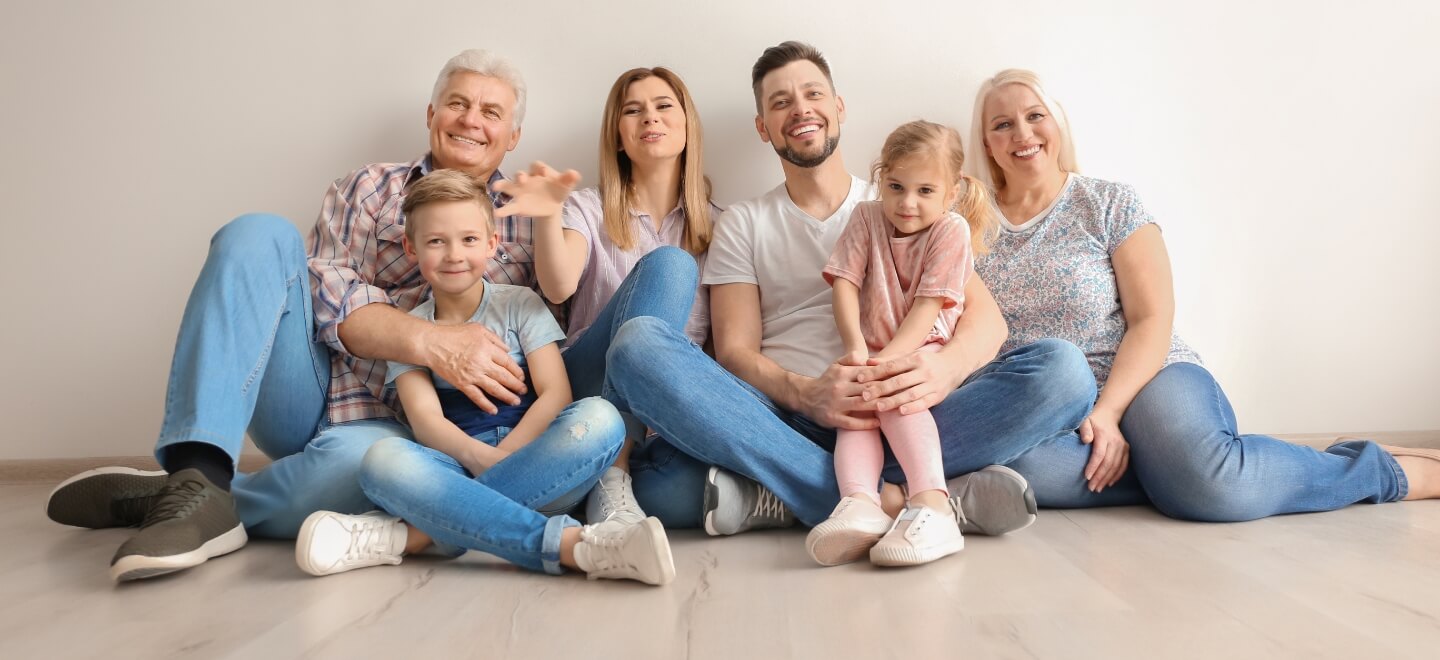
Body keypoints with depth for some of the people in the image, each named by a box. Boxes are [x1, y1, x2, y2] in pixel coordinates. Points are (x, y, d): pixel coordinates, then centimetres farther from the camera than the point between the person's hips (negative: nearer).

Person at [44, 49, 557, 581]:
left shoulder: (527, 222, 13)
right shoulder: (371, 188, 13)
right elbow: (325, 289, -4)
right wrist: (430, 342, -20)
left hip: (391, 424, -2)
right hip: (310, 393, 2)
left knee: (362, 458, -38)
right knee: (258, 235, -20)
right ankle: (197, 475, -30)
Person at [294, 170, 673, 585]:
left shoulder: (520, 305, 9)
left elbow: (555, 393, -2)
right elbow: (425, 419, -4)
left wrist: (503, 456, -17)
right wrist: (483, 459, -24)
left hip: (535, 468, 0)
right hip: (458, 467, 0)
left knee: (601, 418, -30)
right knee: (383, 460, -30)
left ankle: (417, 534, -30)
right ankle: (574, 545, -41)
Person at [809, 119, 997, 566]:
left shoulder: (951, 229, -5)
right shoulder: (866, 217, 7)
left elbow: (929, 306, -13)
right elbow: (844, 283, -3)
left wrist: (886, 360, -25)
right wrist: (856, 347, -19)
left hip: (926, 350, -3)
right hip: (874, 352, 4)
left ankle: (932, 507, -46)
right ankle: (860, 503, -48)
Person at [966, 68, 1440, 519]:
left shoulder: (1110, 205, 5)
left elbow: (1153, 321, -4)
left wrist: (1107, 411, -20)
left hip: (1141, 378, -1)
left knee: (1211, 477, -34)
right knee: (1018, 460, -37)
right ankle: (1173, 466, -16)